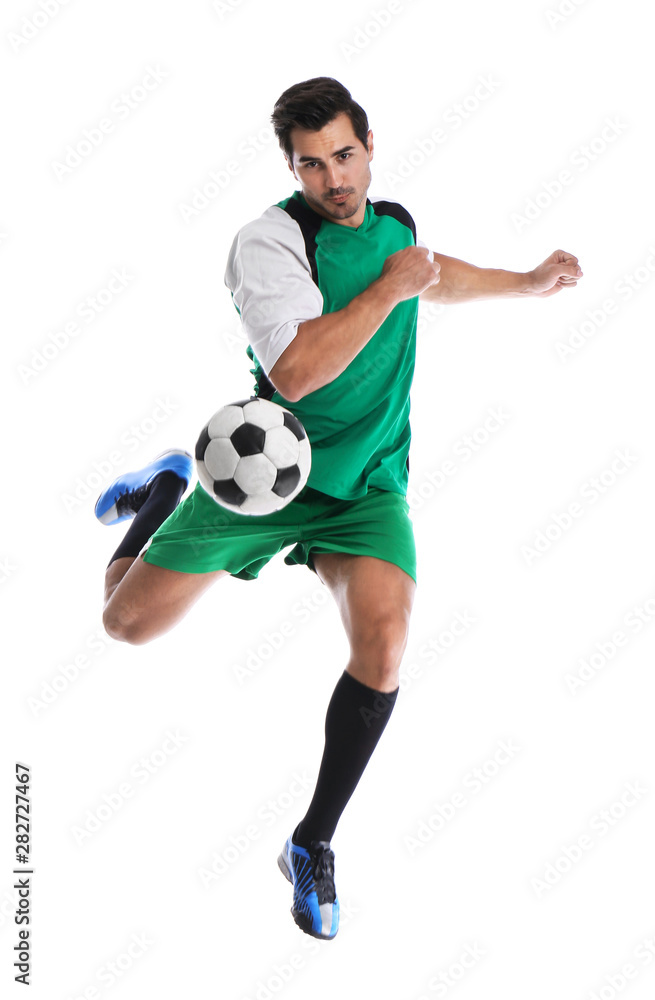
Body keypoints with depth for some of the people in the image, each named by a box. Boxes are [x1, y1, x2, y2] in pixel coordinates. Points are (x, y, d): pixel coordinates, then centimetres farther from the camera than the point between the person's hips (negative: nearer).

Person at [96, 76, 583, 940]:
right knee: (129, 621, -1)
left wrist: (527, 283, 32)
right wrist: (388, 290, -24)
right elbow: (294, 373, -31)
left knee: (383, 647, -20)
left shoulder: (395, 222, 6)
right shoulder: (270, 239, -17)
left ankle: (314, 844, -1)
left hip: (368, 487, 4)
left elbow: (430, 277, 32)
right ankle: (163, 490, 32)